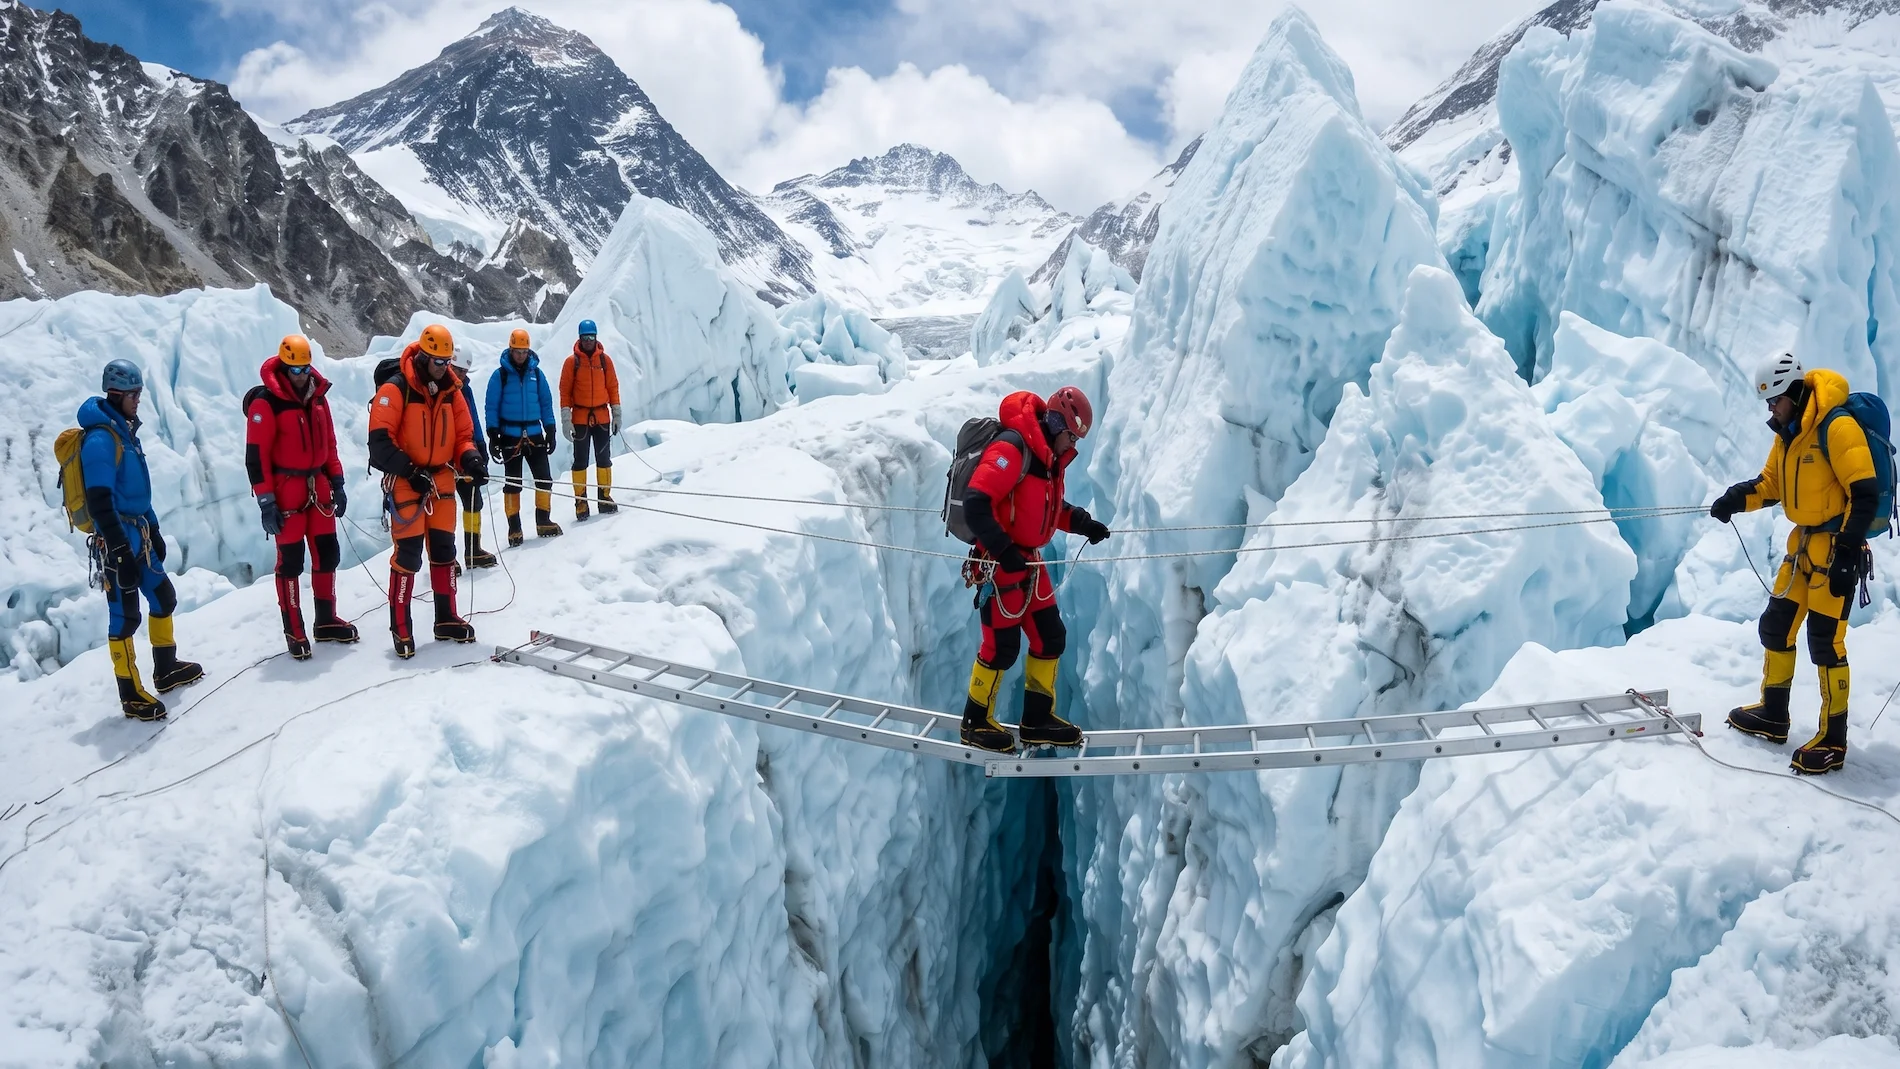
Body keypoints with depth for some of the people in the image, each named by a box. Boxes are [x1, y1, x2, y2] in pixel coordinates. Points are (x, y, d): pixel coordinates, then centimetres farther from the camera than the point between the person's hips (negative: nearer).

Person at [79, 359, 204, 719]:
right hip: (119, 540, -10)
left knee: (164, 598, 17)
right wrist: (120, 553, -24)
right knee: (125, 615, -4)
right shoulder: (100, 438, -18)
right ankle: (130, 695, 3)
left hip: (139, 535, 10)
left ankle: (167, 669, 32)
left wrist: (154, 531, 23)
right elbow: (99, 502, -22)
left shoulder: (125, 430, 12)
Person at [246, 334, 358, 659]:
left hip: (318, 488, 6)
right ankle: (294, 632, 9)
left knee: (327, 554, 11)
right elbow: (256, 456, -13)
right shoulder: (265, 402, -11)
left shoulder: (318, 396, 8)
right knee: (291, 562, 0)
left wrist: (337, 483, 13)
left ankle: (326, 621, 24)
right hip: (286, 492, -6)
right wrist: (266, 502, -15)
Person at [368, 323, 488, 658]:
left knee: (444, 549, 11)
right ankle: (401, 627, 3)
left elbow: (463, 434, 10)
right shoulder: (395, 390, -13)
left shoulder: (451, 390, 5)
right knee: (408, 553, -6)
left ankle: (446, 619, 22)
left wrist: (469, 457, -11)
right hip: (406, 481, -6)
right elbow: (379, 441, -15)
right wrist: (410, 471, -19)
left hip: (441, 479, 6)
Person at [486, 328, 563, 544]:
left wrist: (550, 431, 5)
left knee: (544, 477, 0)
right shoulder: (500, 375, -2)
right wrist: (493, 436, -8)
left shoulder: (536, 373, 6)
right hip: (510, 435, -3)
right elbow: (492, 407, -2)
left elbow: (546, 403, 10)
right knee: (513, 481, 0)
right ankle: (514, 527, 6)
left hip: (534, 433, 3)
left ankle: (543, 521, 11)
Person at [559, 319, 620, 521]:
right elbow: (565, 390, -1)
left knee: (604, 458, 6)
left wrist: (616, 413, 5)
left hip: (602, 417, 2)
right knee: (580, 460, 1)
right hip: (580, 418, -2)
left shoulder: (604, 359, 5)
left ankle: (605, 497, 14)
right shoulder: (572, 361, -1)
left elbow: (613, 386, 9)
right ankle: (581, 501, 4)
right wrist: (566, 418, -7)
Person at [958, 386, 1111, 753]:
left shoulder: (1049, 457, 9)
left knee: (1051, 637, 12)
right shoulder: (1012, 449, -21)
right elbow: (975, 505, -27)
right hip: (1001, 563, -9)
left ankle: (1037, 721, 25)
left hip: (1029, 561, 9)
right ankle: (976, 724, 17)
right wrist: (1004, 551, -28)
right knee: (1002, 646, -1)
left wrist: (1083, 523, 9)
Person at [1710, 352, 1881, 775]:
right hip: (1803, 542, 9)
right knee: (1776, 626, 13)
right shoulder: (1788, 433, 9)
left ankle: (1833, 740, 5)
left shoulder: (1837, 427, -18)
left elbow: (1865, 494, -21)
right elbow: (1770, 484, 16)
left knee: (1825, 641, -6)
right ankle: (1772, 715, 28)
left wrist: (1846, 552, -23)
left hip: (1836, 546, -9)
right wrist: (1736, 499, -5)